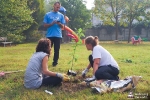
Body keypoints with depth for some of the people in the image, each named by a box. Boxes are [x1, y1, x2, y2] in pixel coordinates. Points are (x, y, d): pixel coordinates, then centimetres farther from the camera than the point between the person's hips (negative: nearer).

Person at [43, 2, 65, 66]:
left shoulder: (61, 15, 8)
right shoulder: (47, 14, 4)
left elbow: (63, 26, 7)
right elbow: (45, 25, 2)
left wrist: (59, 24, -15)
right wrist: (52, 23, -14)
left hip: (58, 35, 1)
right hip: (49, 35, -1)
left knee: (56, 50, 5)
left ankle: (55, 62, 15)